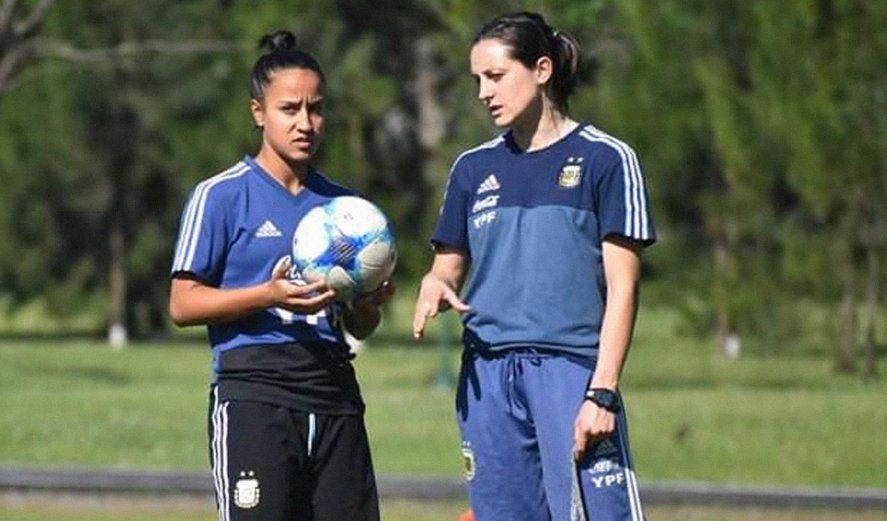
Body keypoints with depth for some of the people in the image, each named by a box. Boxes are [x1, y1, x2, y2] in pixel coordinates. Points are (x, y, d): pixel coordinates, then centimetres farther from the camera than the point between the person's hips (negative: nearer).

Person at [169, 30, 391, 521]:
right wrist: (269, 296, -17)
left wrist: (369, 305, -1)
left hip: (335, 397, 5)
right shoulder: (222, 196, 1)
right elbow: (183, 304, -4)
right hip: (253, 396, -5)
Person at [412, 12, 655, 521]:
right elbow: (450, 266, 21)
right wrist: (436, 287, -4)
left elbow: (622, 287, -4)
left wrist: (603, 391, -12)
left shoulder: (604, 159, 0)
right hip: (488, 373, 5)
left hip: (573, 368, -5)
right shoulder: (475, 168, 15)